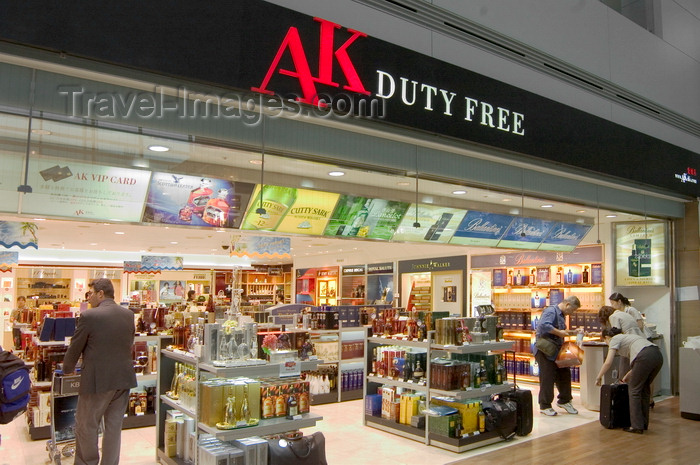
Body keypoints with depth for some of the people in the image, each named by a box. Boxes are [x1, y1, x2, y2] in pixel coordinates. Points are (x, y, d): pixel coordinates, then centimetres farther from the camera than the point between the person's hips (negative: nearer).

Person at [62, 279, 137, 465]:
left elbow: (75, 348, -4)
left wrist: (67, 370, 14)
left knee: (85, 425, 12)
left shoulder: (89, 316, -13)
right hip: (123, 378, 6)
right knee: (114, 426, 14)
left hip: (97, 380, -5)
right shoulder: (129, 315, 3)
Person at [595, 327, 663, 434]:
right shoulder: (627, 337, 34)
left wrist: (599, 377, 11)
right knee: (645, 389, 20)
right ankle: (644, 423, 28)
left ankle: (637, 426, 5)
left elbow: (608, 363, 0)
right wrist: (628, 375, 41)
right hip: (658, 356, 9)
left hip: (645, 357, -9)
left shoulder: (614, 340, 11)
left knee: (634, 390, 4)